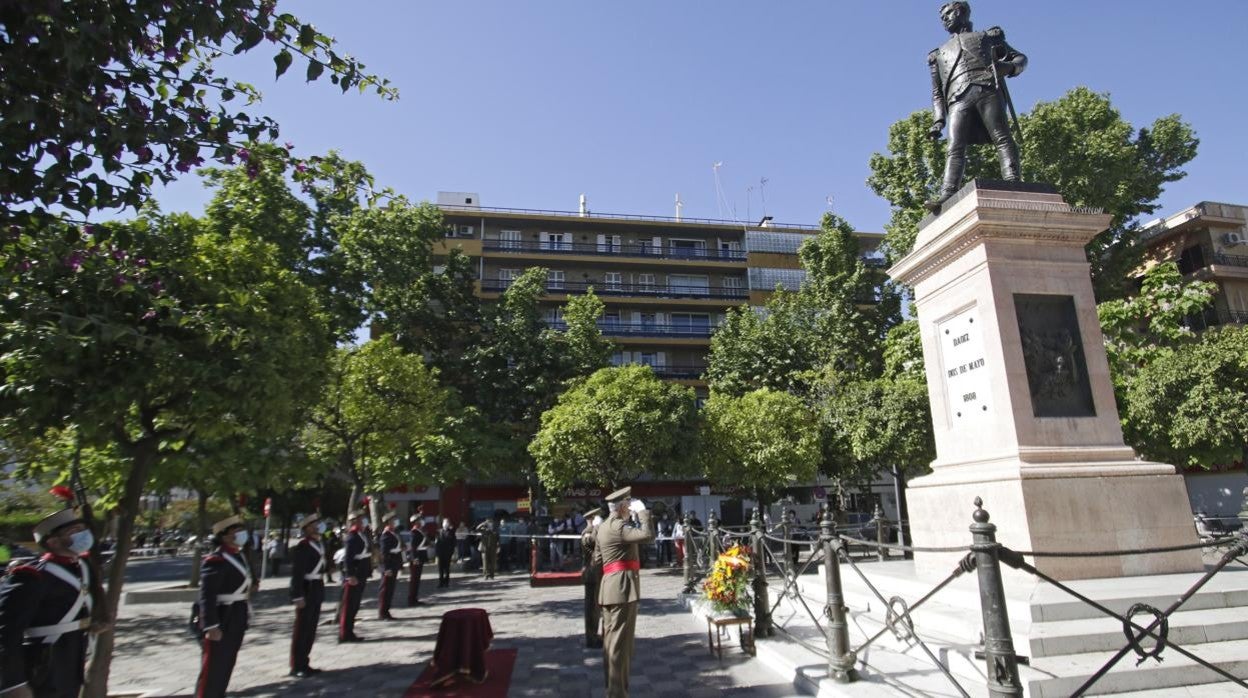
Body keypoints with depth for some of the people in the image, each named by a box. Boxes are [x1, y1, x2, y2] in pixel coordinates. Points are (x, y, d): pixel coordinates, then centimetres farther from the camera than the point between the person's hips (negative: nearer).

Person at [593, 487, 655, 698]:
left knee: (611, 639, 14)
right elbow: (648, 535, -24)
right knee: (620, 641, -6)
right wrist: (642, 511, -15)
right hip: (622, 586, -10)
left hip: (610, 587, 10)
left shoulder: (603, 527, 18)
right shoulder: (618, 526, -14)